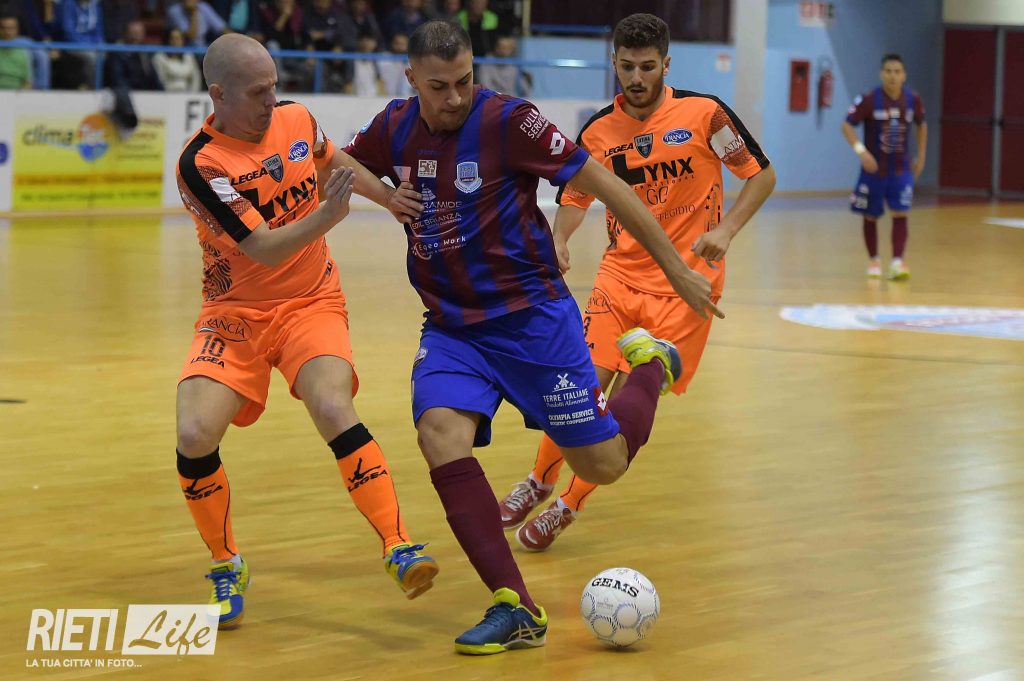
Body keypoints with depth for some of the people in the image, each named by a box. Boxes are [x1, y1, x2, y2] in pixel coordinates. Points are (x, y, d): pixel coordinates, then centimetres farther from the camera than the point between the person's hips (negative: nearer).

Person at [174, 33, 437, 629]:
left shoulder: (298, 120, -3)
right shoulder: (201, 164, -19)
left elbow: (335, 161, 22)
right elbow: (264, 249, -25)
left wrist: (390, 197, 26)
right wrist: (327, 215, -39)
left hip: (312, 304, 2)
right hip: (236, 312, -2)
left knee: (334, 410, -27)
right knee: (194, 435, -20)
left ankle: (400, 548, -22)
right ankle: (228, 568, 3)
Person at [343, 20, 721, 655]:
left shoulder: (509, 120, -15)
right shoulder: (394, 129, -1)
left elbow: (604, 185, -10)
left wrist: (675, 267, -8)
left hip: (532, 316, -4)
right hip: (451, 328, 4)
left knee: (604, 464, 1)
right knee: (440, 433, -25)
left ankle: (652, 365, 36)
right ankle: (515, 609, -21)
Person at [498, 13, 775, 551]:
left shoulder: (703, 113, -8)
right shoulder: (599, 132, 1)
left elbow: (761, 174, 1)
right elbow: (575, 196, 14)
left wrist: (725, 230, -13)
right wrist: (559, 239, -7)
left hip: (685, 281, -2)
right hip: (621, 273, 2)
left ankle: (567, 507, 7)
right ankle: (541, 479, 16)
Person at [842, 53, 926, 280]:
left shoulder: (913, 100, -5)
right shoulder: (869, 99, -15)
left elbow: (922, 125, 14)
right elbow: (847, 125, -13)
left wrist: (921, 156, 10)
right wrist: (861, 151, -26)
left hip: (901, 169, 1)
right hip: (874, 167, -1)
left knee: (900, 215, -11)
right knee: (871, 216, 9)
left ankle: (897, 262, -14)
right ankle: (874, 260, 26)